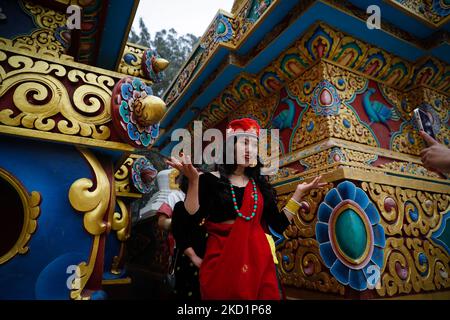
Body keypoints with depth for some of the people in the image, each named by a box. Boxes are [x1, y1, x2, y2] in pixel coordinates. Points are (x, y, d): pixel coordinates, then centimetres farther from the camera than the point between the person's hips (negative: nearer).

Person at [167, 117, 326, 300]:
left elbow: (279, 225, 6)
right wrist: (193, 180, -20)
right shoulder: (210, 180, -3)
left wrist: (299, 193, 5)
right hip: (221, 260, -3)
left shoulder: (260, 184, 9)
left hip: (259, 260, 4)